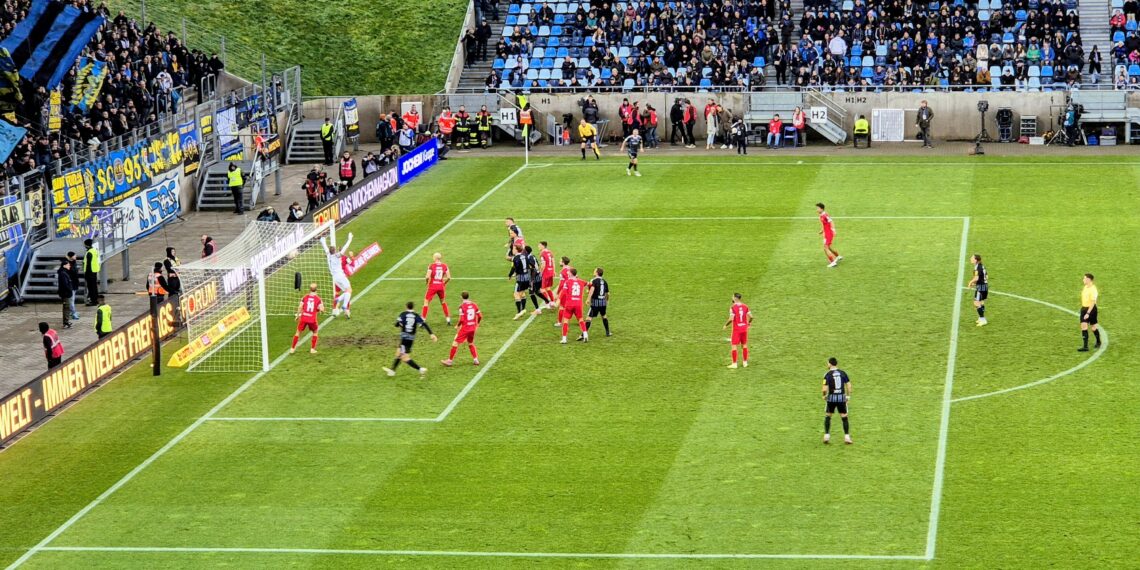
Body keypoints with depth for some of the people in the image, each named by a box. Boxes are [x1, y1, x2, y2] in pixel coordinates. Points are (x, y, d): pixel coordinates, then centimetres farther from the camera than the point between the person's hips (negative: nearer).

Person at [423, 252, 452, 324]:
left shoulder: (431, 266, -10)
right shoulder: (445, 266, 0)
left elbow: (427, 277, -17)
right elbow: (449, 277, -2)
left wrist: (427, 281, 4)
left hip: (432, 286, -4)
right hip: (441, 286, 4)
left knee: (426, 302, 4)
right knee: (443, 302, 23)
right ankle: (448, 319, 25)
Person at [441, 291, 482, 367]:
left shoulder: (462, 306, -12)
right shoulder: (474, 305, 4)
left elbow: (461, 319, -17)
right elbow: (480, 316, 6)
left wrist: (457, 326, 0)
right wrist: (477, 324, 22)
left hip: (465, 328, -6)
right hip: (473, 328, 6)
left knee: (455, 343, 2)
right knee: (470, 343, 24)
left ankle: (450, 360, 4)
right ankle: (475, 359, 18)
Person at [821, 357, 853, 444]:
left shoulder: (827, 375, -8)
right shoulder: (843, 373, 1)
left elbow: (825, 389, -14)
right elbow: (848, 385, 0)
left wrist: (824, 396, 6)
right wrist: (848, 396, 11)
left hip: (831, 398, -2)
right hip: (842, 397, 2)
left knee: (827, 416, 15)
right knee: (844, 418, 7)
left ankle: (826, 436, 13)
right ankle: (847, 437, 3)